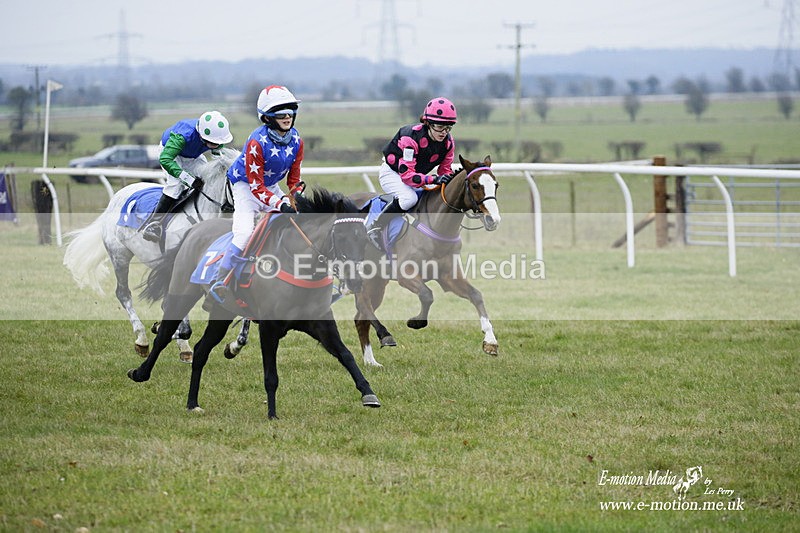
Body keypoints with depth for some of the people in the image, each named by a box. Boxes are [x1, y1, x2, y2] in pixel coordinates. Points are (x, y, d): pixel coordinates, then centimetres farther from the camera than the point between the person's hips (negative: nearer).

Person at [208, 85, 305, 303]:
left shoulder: (296, 140, -8)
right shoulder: (257, 142, -29)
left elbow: (294, 178, 4)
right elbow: (256, 186, -26)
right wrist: (280, 205, -36)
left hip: (272, 186, 7)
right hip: (246, 186, -7)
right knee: (244, 234, -26)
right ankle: (220, 284, -18)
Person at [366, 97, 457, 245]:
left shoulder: (448, 142, -14)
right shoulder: (411, 137, -35)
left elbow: (445, 169, -2)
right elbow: (407, 174, -38)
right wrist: (433, 179, -51)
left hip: (418, 175, 7)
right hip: (392, 173, -7)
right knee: (409, 198, -34)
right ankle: (375, 227, -20)